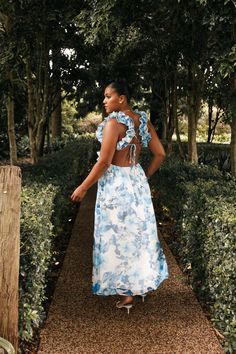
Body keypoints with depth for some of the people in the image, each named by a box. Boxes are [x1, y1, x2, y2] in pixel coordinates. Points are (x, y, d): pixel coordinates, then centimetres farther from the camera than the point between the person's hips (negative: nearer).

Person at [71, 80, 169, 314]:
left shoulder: (114, 122, -18)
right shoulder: (143, 121, 4)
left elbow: (103, 162, -20)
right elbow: (160, 154, 7)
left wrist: (83, 187, -10)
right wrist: (144, 178, 17)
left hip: (116, 185, -7)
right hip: (138, 181, 7)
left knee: (119, 236, 4)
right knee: (139, 233, 17)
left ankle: (127, 292, 13)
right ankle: (143, 283, 30)